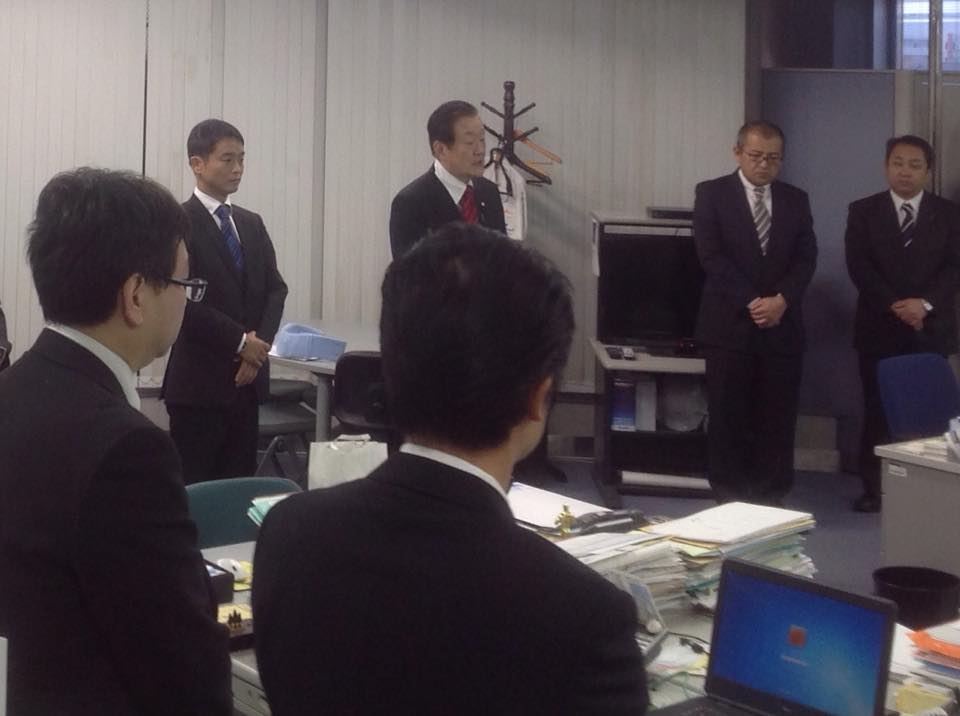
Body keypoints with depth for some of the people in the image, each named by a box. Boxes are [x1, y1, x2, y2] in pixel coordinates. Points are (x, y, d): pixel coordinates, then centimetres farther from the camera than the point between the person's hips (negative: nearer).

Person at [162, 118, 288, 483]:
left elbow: (275, 288, 11)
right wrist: (240, 342, -13)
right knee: (194, 485, -3)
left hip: (248, 377, 6)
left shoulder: (252, 224, 15)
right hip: (199, 378, -6)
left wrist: (260, 343, -6)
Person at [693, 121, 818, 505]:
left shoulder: (795, 200, 12)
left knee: (777, 419, 3)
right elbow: (711, 255, -8)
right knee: (728, 418, 2)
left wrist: (781, 299, -12)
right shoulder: (712, 193, 1)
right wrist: (751, 302, -14)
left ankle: (772, 500, 10)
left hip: (782, 326, 3)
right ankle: (729, 501, 10)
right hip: (729, 324, -3)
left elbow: (806, 258, 5)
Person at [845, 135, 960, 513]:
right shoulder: (863, 211, 5)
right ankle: (873, 488, 8)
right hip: (879, 328, 0)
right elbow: (859, 266, -5)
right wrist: (894, 307, -16)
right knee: (877, 411, 3)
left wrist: (925, 304, -17)